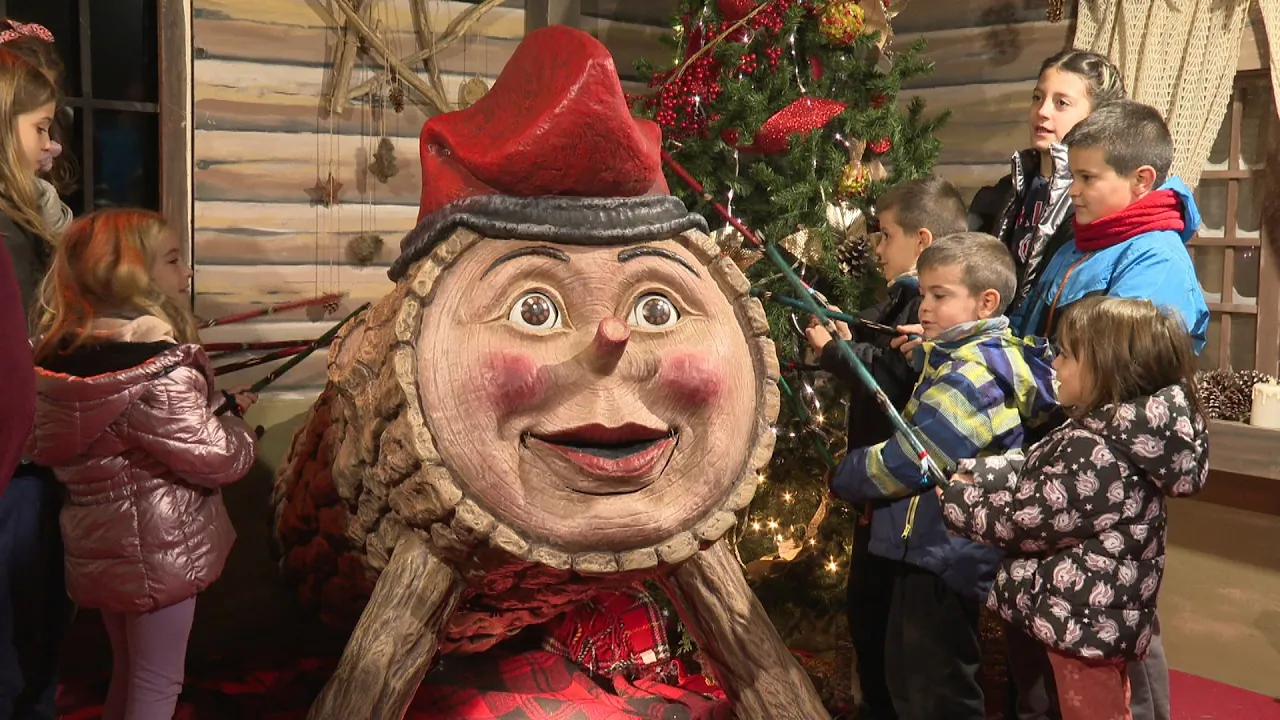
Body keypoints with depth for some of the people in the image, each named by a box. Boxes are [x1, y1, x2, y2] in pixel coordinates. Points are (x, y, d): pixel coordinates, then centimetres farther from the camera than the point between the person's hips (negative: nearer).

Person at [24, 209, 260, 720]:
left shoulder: (62, 354, 2)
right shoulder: (158, 367, -24)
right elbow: (217, 460, -23)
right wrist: (235, 420, 0)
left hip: (98, 541, 8)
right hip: (156, 547, -8)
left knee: (127, 674, 24)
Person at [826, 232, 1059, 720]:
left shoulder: (971, 377, -24)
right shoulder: (964, 359, 8)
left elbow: (906, 461, -24)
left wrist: (843, 478, -6)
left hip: (942, 556, -10)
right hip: (937, 550, 11)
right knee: (911, 679, 23)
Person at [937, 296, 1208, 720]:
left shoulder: (1093, 453, -28)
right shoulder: (1127, 433, 4)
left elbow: (1023, 519, -21)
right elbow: (1030, 474, 10)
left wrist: (952, 498, -8)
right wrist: (968, 472, 0)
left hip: (1079, 624, -10)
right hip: (1101, 619, 10)